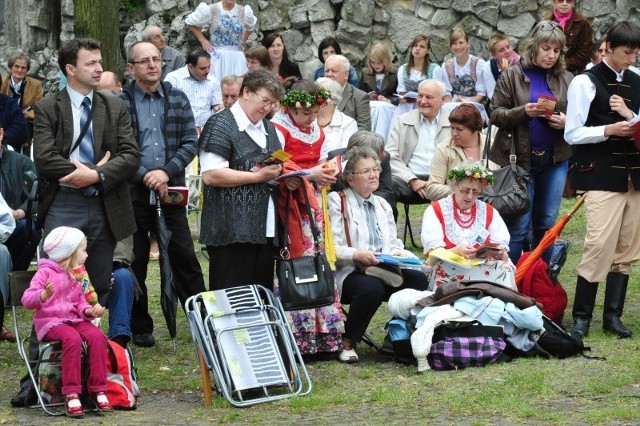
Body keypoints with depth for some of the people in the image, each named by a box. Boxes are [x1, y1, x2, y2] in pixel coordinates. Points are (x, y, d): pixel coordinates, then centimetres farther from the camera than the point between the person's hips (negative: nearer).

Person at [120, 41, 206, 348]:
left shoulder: (178, 100, 7)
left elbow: (191, 143, 3)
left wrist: (166, 172, -11)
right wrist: (146, 177, -15)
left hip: (171, 190, 2)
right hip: (134, 193, -2)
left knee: (185, 258, 2)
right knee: (136, 262, 6)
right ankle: (140, 328, 15)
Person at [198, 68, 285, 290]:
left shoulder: (268, 128, 19)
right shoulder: (221, 124, -7)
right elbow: (210, 175, -17)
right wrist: (259, 176, -16)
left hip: (265, 230, 8)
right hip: (232, 231, -8)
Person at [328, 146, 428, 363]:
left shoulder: (383, 205, 23)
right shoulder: (336, 202, 0)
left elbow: (394, 243, 20)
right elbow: (330, 247, -10)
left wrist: (397, 253, -4)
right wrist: (357, 255, -24)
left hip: (383, 271, 6)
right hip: (348, 273, -6)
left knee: (418, 279, -22)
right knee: (371, 287, -39)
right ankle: (346, 344, -18)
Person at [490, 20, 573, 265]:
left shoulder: (567, 80, 6)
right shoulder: (512, 76, -1)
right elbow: (496, 114, -3)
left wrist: (566, 122, -11)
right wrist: (523, 112, -19)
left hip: (555, 160, 3)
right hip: (520, 160, -3)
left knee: (547, 224, 9)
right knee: (519, 226, -2)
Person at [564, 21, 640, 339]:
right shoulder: (586, 82, -3)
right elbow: (572, 134, -5)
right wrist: (608, 130, -17)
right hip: (602, 176, -6)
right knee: (600, 246, -12)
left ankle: (613, 315, 14)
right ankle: (581, 316, -2)